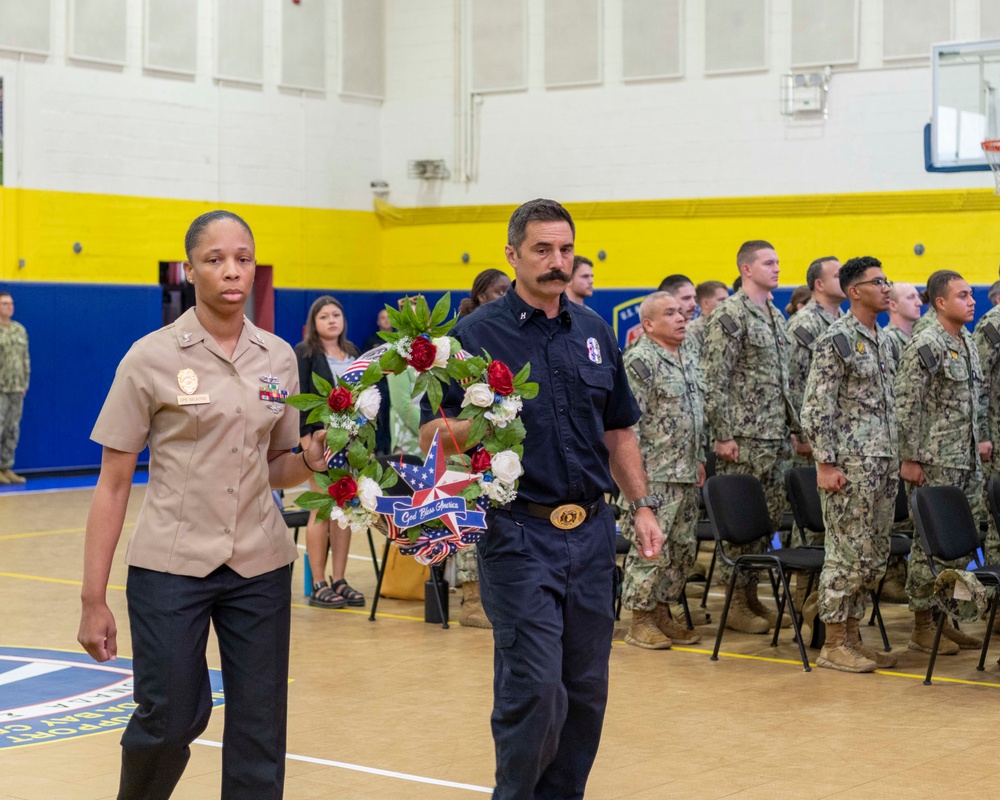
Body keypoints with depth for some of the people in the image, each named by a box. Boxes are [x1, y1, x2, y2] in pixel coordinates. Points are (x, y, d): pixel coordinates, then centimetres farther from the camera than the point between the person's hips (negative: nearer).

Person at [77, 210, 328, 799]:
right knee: (169, 720, 0)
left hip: (260, 566, 3)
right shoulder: (152, 358, -6)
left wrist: (311, 459, -9)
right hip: (171, 566, -3)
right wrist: (94, 600, -7)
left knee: (259, 731, 3)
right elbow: (114, 482, -4)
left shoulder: (279, 357, 6)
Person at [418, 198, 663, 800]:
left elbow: (618, 431, 18)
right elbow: (431, 434, -8)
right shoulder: (477, 334, -5)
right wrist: (467, 427, -29)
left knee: (586, 687, 10)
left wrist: (643, 506, 11)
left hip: (592, 530, 5)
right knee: (534, 687, -9)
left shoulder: (594, 332, 11)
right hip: (519, 531, -5)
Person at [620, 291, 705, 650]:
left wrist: (699, 459, 19)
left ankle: (661, 613, 21)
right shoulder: (640, 360, -13)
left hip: (687, 474, 9)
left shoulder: (688, 360, 15)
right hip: (654, 475, -9)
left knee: (683, 549, 11)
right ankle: (640, 621, 5)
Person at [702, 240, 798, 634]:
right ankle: (736, 602, 5)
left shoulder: (775, 316, 16)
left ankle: (751, 594, 20)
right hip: (744, 438, -8)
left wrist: (792, 427, 18)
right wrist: (723, 435, -18)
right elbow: (714, 381, -15)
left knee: (769, 516, 11)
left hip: (776, 437, 8)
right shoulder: (729, 314, -11)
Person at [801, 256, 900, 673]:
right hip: (850, 464, -8)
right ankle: (833, 644, 3)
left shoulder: (886, 341, 15)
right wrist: (825, 464, -18)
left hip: (885, 462, 8)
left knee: (874, 555, 10)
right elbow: (816, 408, -14)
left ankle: (851, 636, 18)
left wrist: (899, 460, 16)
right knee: (848, 553, -5)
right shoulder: (835, 339, -10)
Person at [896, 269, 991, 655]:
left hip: (969, 461, 8)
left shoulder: (968, 342, 13)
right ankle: (922, 626, 4)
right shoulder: (925, 346, -14)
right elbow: (907, 406, -16)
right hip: (936, 463, -8)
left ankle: (944, 618, 19)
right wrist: (910, 459, -18)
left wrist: (983, 438, 17)